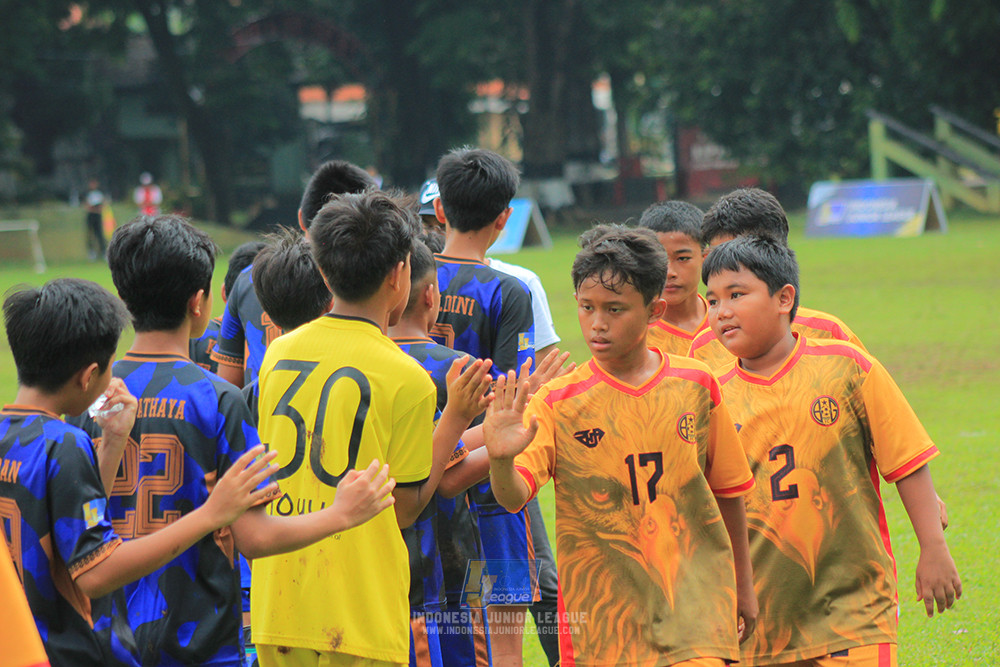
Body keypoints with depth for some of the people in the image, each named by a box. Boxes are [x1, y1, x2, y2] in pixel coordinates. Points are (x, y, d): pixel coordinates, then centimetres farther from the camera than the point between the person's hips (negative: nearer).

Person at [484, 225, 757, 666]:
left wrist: (742, 585, 21)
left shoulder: (695, 385, 1)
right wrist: (502, 460, -39)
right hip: (600, 610, 0)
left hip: (693, 597, 0)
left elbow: (727, 489, 14)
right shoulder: (558, 401, -4)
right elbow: (515, 495, -16)